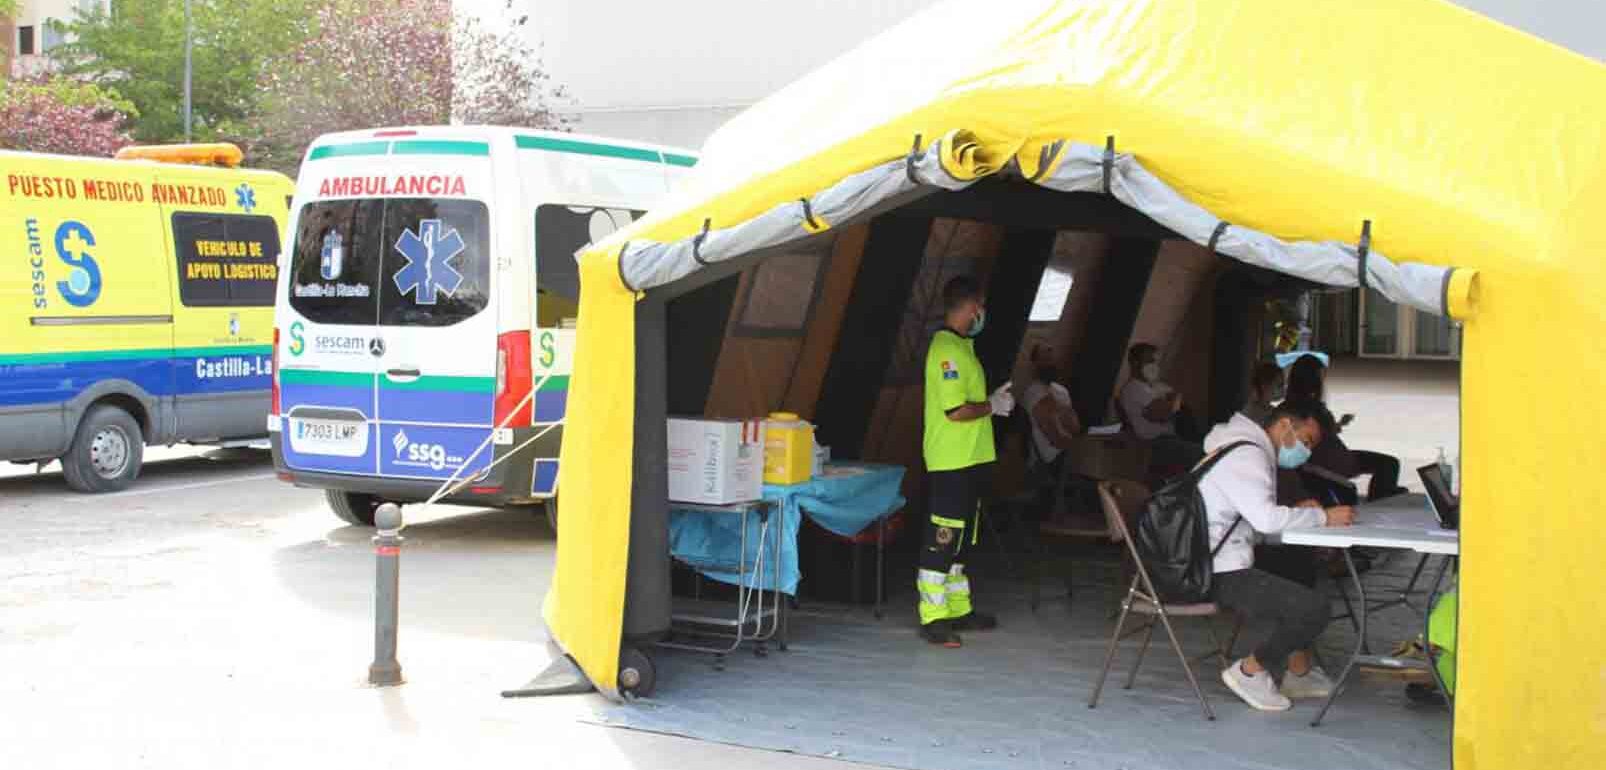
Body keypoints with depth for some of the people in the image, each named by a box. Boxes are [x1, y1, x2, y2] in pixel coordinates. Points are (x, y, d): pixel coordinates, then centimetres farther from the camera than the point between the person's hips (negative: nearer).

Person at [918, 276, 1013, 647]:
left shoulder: (961, 346, 14)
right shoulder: (947, 349, -18)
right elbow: (956, 411, -24)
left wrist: (993, 400, 10)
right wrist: (993, 406, -10)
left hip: (969, 460, 10)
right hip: (951, 462, -10)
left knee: (957, 538, 16)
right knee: (942, 538, -6)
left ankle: (959, 608, 25)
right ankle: (932, 617, -3)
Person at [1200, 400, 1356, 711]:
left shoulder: (1250, 451, 19)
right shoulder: (1245, 455, -15)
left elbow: (1256, 519, 17)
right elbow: (1266, 519, -27)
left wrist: (1299, 514, 1)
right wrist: (1323, 517, -16)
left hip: (1215, 564, 11)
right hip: (1220, 575, -11)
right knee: (1314, 608, -16)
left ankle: (1298, 671, 25)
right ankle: (1249, 671, -1)